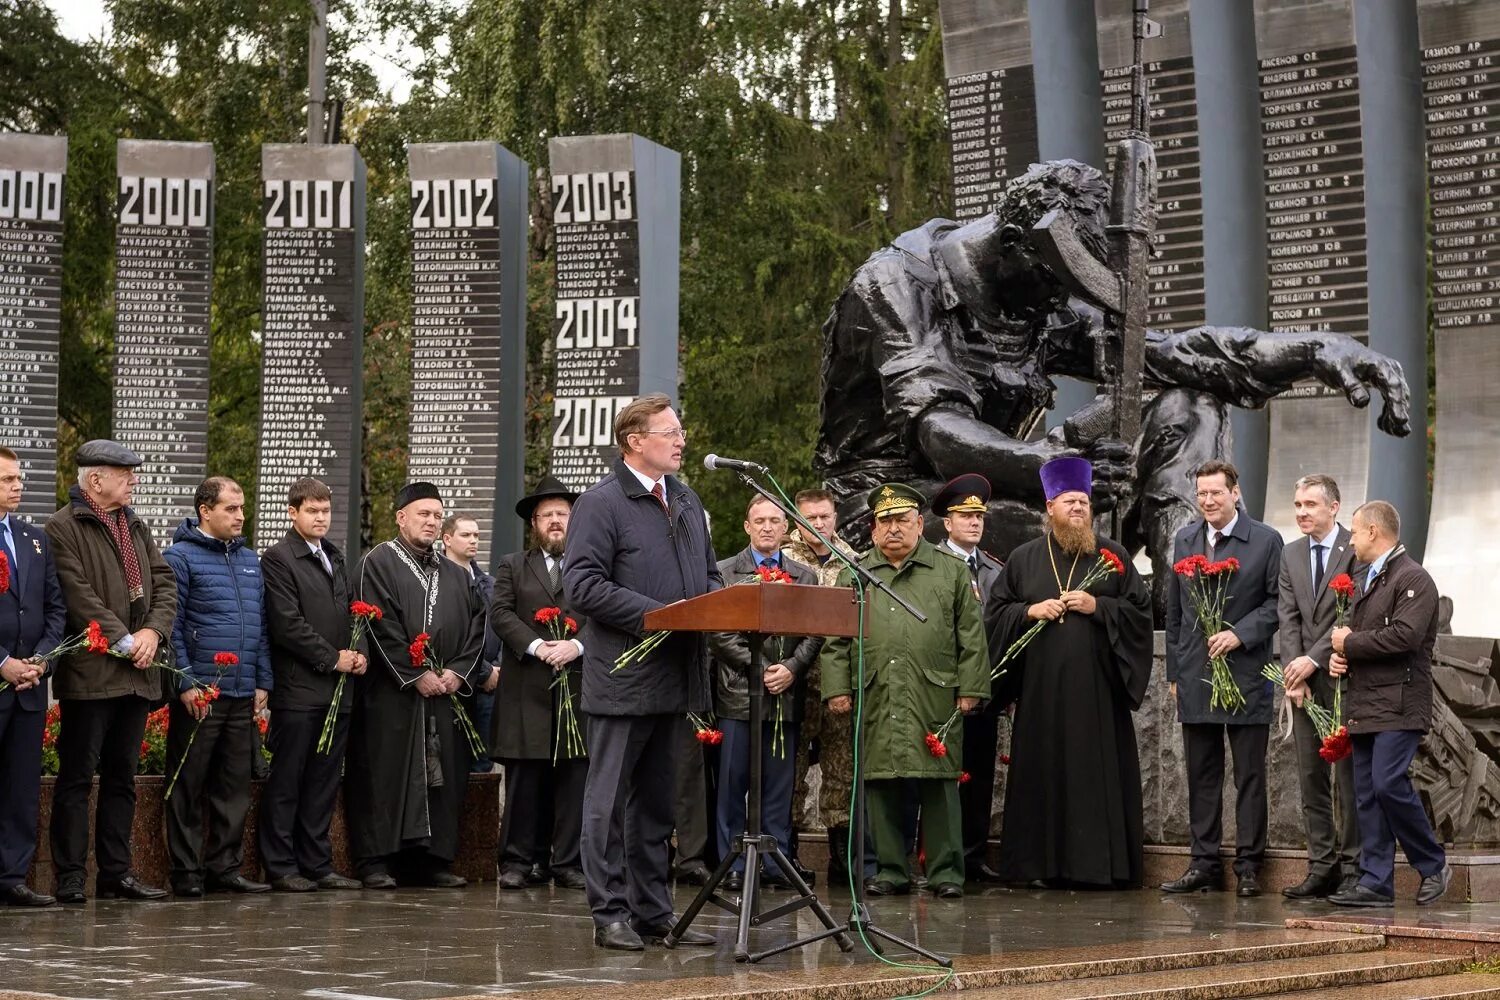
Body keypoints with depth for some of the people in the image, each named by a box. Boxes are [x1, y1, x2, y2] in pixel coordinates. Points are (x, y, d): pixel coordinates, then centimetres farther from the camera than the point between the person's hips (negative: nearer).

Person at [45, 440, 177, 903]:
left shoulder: (136, 527, 17)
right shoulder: (62, 528, -7)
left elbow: (165, 583, 12)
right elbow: (78, 596, -16)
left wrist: (153, 631, -5)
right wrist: (123, 641, -17)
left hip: (136, 674, 7)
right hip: (90, 673, -7)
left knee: (122, 777, 11)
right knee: (77, 777, -2)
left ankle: (116, 873, 17)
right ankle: (70, 878, 1)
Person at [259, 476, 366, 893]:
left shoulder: (335, 558, 19)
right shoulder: (278, 558, -5)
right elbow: (287, 624, -13)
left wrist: (357, 654, 4)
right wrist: (332, 658, -11)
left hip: (338, 687, 7)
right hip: (298, 688, -7)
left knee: (324, 780, 9)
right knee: (286, 780, -2)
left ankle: (318, 864, 14)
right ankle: (280, 866, 2)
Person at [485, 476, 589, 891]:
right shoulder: (512, 566, 15)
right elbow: (500, 613, 2)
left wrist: (576, 646, -14)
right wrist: (536, 646, -12)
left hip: (580, 683, 0)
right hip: (526, 689, 0)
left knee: (574, 777, 0)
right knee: (524, 780, 0)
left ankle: (569, 862, 5)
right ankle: (520, 861, 5)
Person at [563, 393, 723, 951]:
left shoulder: (687, 501, 16)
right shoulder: (601, 504, -8)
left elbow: (710, 575, 24)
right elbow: (583, 585, -16)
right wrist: (657, 614, -20)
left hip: (676, 675, 8)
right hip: (623, 677, -8)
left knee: (656, 804, 13)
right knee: (610, 800, 0)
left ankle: (654, 914, 20)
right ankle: (610, 915, 4)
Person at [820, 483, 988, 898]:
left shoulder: (952, 572, 11)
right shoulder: (853, 575, 15)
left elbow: (972, 638, 6)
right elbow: (836, 640, 12)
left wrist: (970, 689, -1)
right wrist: (837, 688, 2)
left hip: (935, 700, -2)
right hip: (875, 703, 2)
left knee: (939, 784, -2)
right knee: (880, 785, 2)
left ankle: (946, 871, 4)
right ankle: (890, 870, 10)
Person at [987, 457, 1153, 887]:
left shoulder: (1112, 555, 8)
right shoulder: (1024, 558, 11)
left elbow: (1141, 608, 5)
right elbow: (995, 612, 11)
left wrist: (1098, 606, -9)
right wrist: (1030, 611, -6)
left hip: (1096, 686, -1)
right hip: (1042, 687, 1)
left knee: (1098, 771, -3)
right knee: (1044, 771, 0)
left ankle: (1100, 863, 1)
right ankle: (1044, 863, 5)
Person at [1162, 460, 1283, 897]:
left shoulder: (1266, 541, -2)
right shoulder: (1184, 541, 11)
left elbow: (1277, 602, -2)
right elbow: (1174, 612, 14)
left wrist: (1240, 634, -15)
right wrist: (1174, 672, 11)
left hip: (1246, 676, -4)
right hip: (1195, 677, 4)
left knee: (1249, 775, 1)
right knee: (1202, 776, 7)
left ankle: (1248, 866, 6)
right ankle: (1204, 864, 12)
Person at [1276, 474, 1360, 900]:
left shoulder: (1355, 550, -6)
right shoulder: (1290, 554, 14)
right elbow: (1288, 618, 8)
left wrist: (1312, 661, -15)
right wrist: (1293, 670, -4)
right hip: (1305, 681, 6)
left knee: (1349, 776, -3)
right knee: (1311, 777, 6)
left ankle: (1352, 869, 3)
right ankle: (1322, 867, 10)